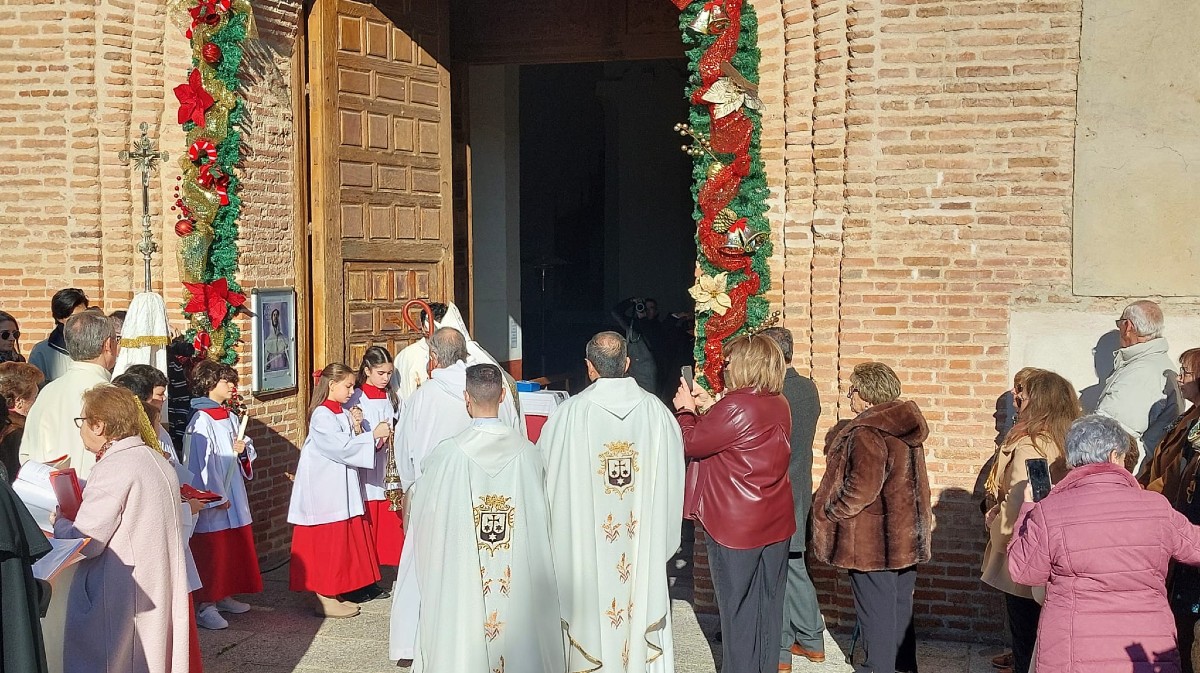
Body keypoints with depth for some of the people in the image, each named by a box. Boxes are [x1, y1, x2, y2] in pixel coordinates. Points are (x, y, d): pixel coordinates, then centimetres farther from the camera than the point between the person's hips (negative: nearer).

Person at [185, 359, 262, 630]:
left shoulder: (231, 418, 12)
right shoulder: (201, 421, -14)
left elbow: (249, 453, 20)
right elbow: (200, 463, -19)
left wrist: (243, 450, -4)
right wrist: (216, 497, -20)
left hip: (234, 493, 9)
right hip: (212, 499, -9)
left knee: (235, 545, 14)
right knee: (212, 550, -5)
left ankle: (223, 596, 28)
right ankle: (205, 606, 2)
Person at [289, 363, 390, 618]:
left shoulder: (343, 413, 12)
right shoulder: (321, 415, -15)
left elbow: (351, 445, 10)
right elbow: (341, 447, -23)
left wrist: (357, 428, -8)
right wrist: (372, 434, -20)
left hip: (342, 487, 9)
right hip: (324, 489, -9)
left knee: (343, 539, 12)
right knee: (326, 542, -3)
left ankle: (333, 595, 21)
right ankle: (325, 599, 5)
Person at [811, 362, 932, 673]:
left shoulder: (867, 432, -22)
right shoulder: (907, 427, 7)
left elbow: (862, 487, -26)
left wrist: (829, 511, -14)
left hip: (873, 539, -9)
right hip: (907, 534, 9)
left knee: (875, 607, 4)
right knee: (900, 603, 19)